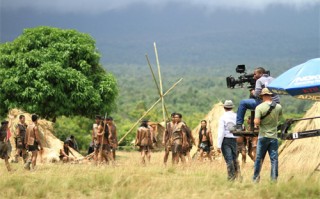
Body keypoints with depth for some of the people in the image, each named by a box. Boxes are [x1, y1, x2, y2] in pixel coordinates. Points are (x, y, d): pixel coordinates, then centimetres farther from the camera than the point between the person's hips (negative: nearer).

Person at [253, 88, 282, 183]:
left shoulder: (259, 107, -11)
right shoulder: (278, 107, 0)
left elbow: (257, 122, -17)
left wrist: (255, 121, 5)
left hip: (263, 136, -2)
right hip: (274, 137, 2)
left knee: (259, 159, 7)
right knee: (274, 159, 4)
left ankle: (256, 179, 11)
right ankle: (274, 179, 2)